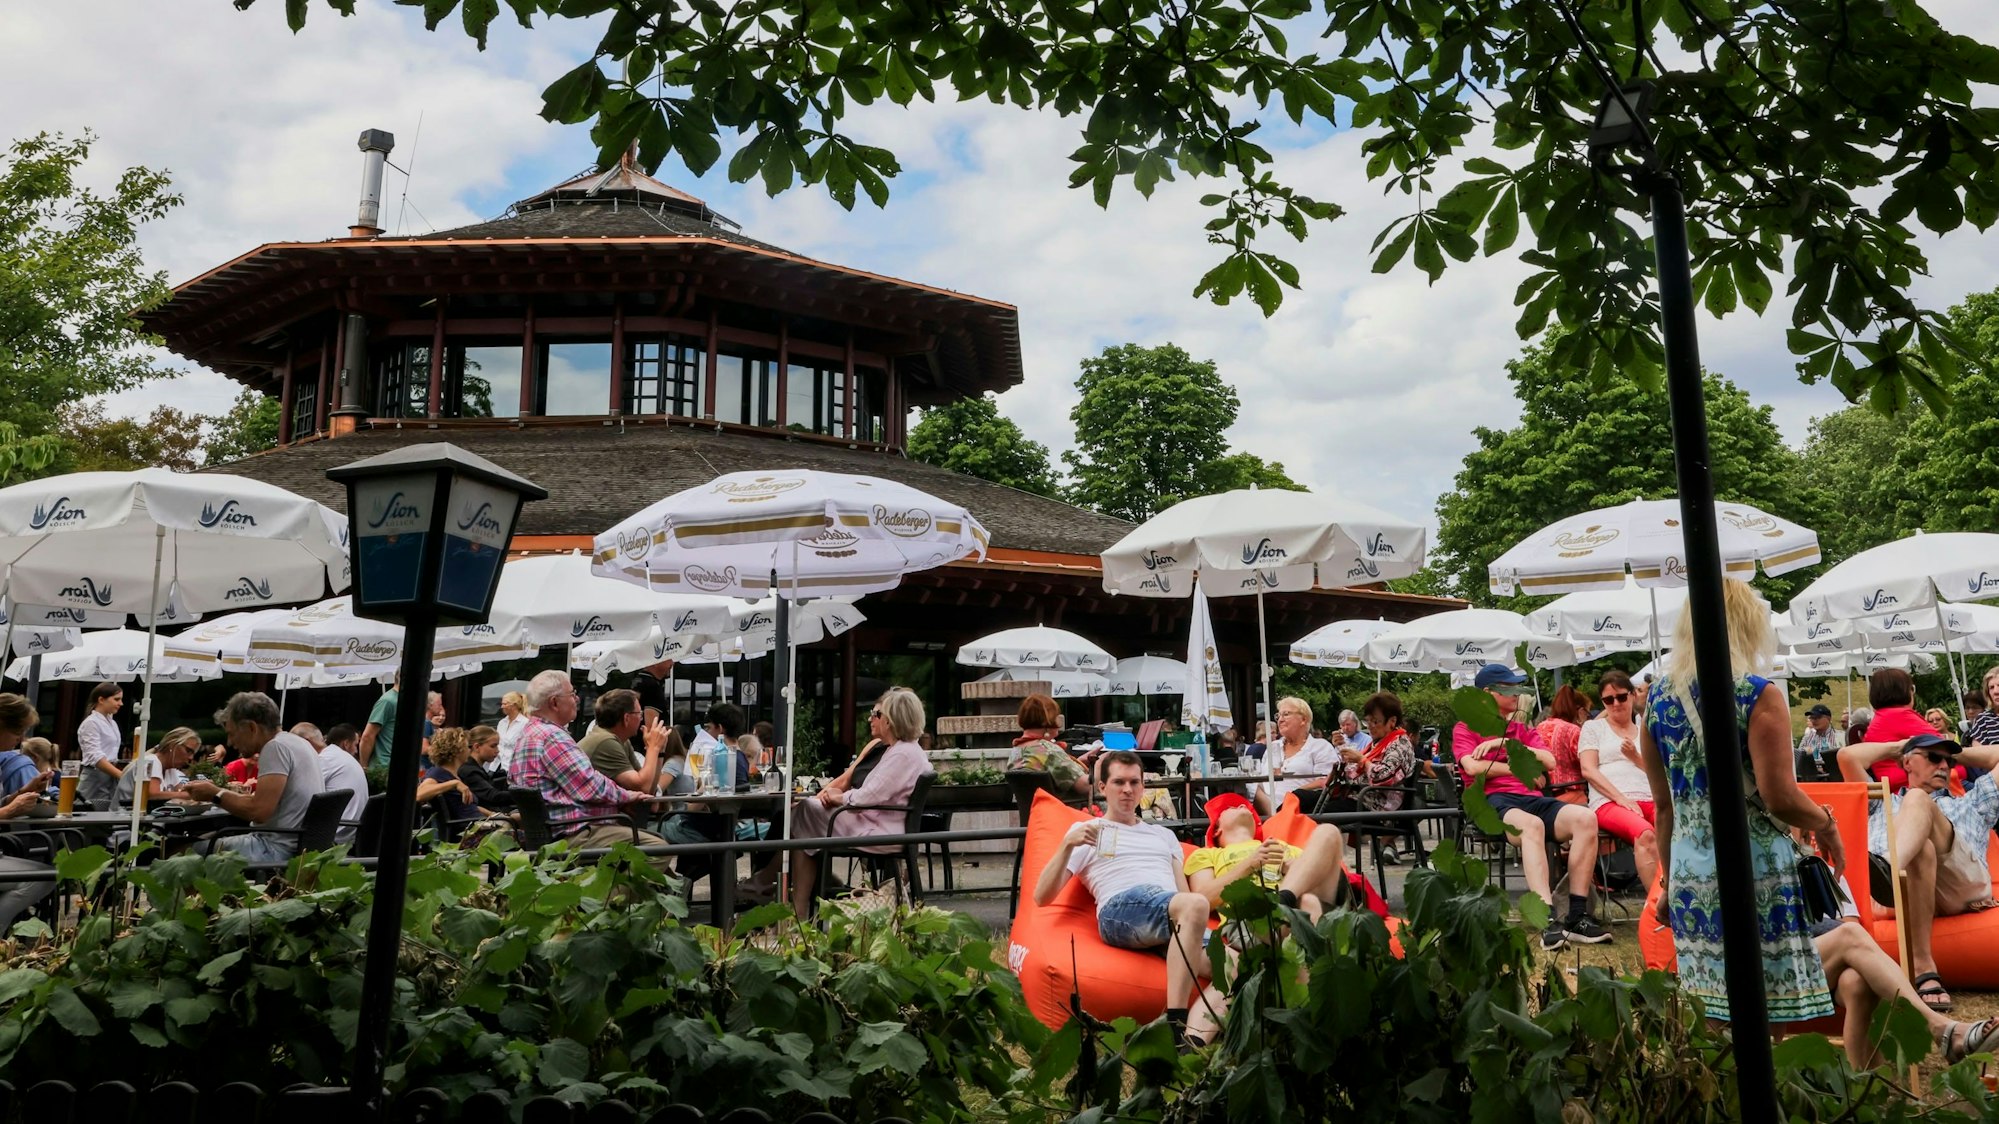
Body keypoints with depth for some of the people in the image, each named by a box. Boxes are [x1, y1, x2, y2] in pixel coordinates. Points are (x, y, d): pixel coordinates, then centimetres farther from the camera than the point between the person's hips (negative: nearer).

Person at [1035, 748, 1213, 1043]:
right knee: (1195, 905, -38)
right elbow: (1042, 897, 12)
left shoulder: (1163, 835, 35)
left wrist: (1194, 923, -1)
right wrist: (1067, 845, -4)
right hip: (1120, 908, -5)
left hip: (1177, 920, 5)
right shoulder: (1086, 831, 21)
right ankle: (1174, 1028, -40)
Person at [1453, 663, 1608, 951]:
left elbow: (1550, 762, 10)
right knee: (1532, 824, -39)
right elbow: (1473, 767, -5)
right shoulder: (1465, 729, 15)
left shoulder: (1521, 730, 28)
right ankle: (1549, 919, -47)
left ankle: (1577, 915, -26)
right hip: (1493, 801, -5)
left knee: (1585, 818, -26)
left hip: (1532, 798, 5)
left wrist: (1507, 744, 0)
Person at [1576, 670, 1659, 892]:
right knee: (1645, 833, -38)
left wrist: (1635, 756, 1)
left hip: (1651, 800, 3)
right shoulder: (1593, 727, 17)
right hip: (1609, 802, -3)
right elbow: (1588, 770, 4)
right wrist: (1621, 798, -11)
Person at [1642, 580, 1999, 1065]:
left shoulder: (1658, 699, 5)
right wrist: (1826, 824, 7)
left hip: (1689, 877, 6)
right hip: (1755, 876, -5)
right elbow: (1780, 798, -15)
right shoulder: (1759, 696, -10)